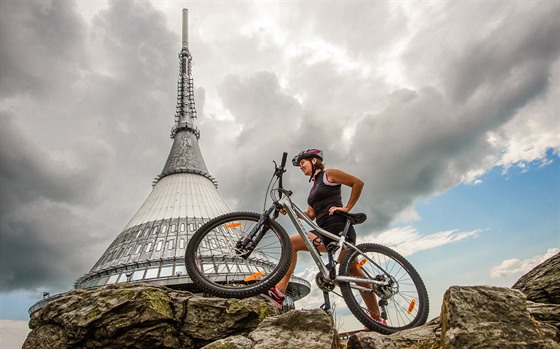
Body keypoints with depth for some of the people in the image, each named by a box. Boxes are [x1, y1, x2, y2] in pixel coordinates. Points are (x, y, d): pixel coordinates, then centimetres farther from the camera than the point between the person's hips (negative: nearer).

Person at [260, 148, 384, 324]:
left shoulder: (328, 174, 5)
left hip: (339, 227, -8)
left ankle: (376, 318, -2)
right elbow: (310, 214, 17)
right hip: (324, 231, 8)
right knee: (291, 243, -10)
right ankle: (279, 292, -19)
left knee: (351, 271, -12)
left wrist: (347, 208, -7)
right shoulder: (313, 188, 27)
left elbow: (358, 183, -3)